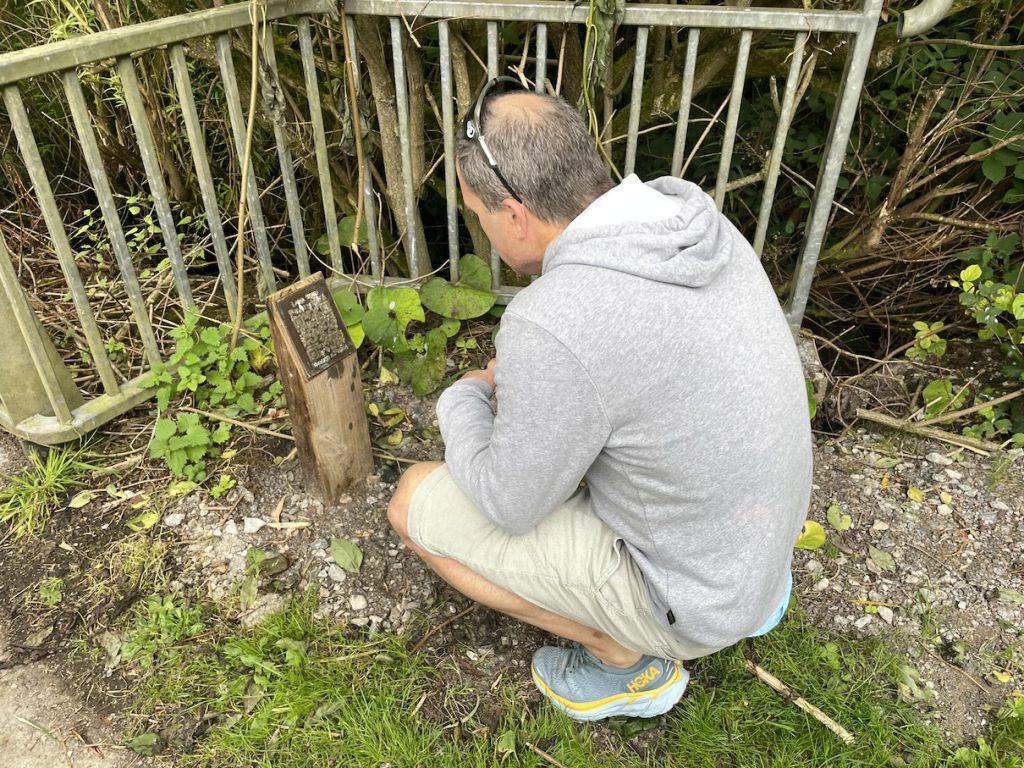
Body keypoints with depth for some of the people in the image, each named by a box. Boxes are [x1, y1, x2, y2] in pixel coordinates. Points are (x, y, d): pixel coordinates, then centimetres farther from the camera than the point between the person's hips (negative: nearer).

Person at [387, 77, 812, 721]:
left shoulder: (553, 327, -34)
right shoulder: (692, 225, -9)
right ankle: (746, 583, 21)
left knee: (416, 501, -2)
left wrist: (463, 401, 0)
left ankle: (626, 656, 9)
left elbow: (510, 503, -18)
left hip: (684, 590, -7)